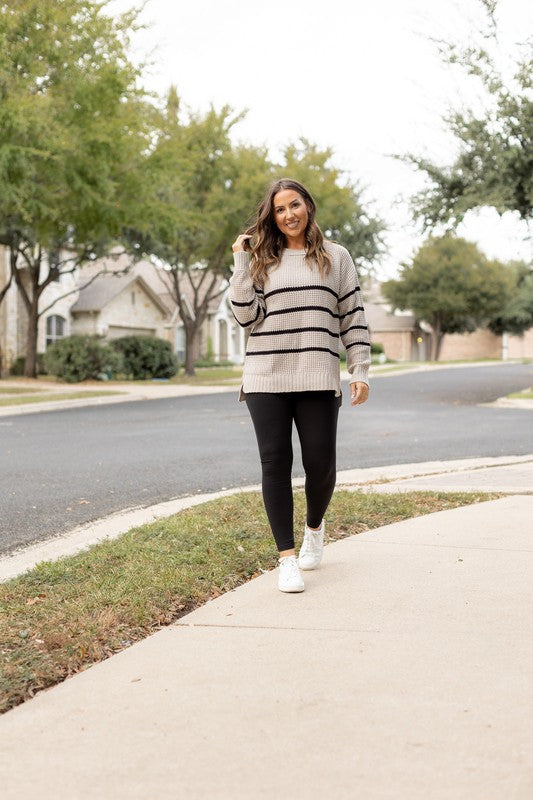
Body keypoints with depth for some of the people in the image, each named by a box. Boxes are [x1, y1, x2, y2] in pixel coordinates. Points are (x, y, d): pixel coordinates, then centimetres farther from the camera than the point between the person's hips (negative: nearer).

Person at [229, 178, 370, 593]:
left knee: (321, 466, 0)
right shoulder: (262, 260, 11)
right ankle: (287, 557, 7)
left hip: (318, 380, 0)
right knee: (275, 464, -1)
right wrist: (241, 261, -2)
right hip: (267, 379, 1)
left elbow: (354, 318, 8)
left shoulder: (336, 257, 10)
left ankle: (315, 527, 33)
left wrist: (361, 371, 1)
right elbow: (247, 315, -1)